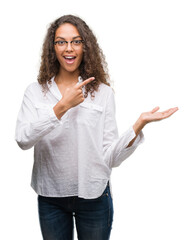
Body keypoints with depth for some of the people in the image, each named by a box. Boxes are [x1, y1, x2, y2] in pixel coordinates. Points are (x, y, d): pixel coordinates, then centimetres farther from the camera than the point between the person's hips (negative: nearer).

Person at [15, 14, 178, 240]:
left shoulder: (103, 93, -2)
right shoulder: (35, 91, 1)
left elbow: (110, 157, -7)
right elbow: (23, 139, -16)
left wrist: (139, 124, -19)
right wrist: (62, 106, -21)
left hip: (93, 196, 0)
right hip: (50, 197, 1)